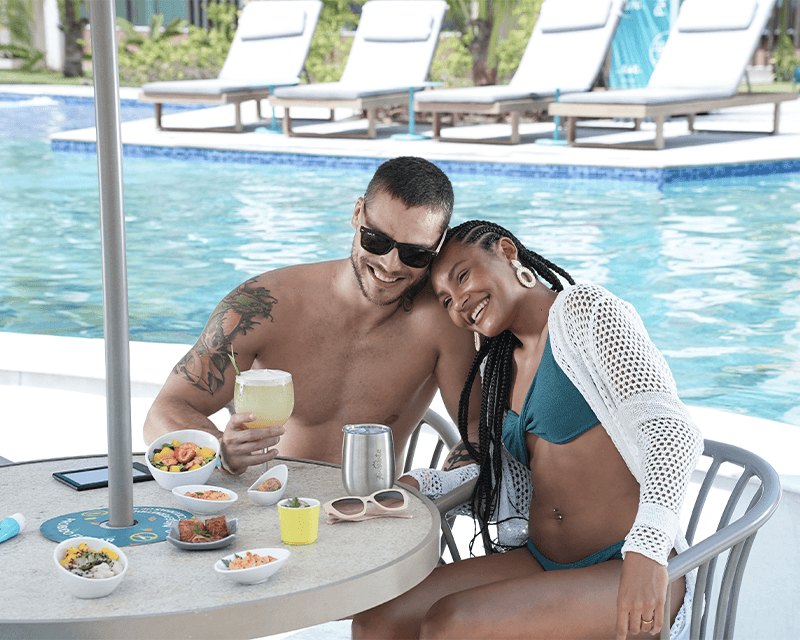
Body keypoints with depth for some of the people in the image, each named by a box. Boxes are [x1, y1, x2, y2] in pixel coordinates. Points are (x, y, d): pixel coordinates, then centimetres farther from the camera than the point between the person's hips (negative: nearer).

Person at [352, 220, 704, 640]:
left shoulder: (585, 309, -5)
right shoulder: (497, 366, 18)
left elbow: (671, 430, -17)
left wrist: (646, 549, -33)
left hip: (630, 576, -7)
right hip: (542, 564, 7)